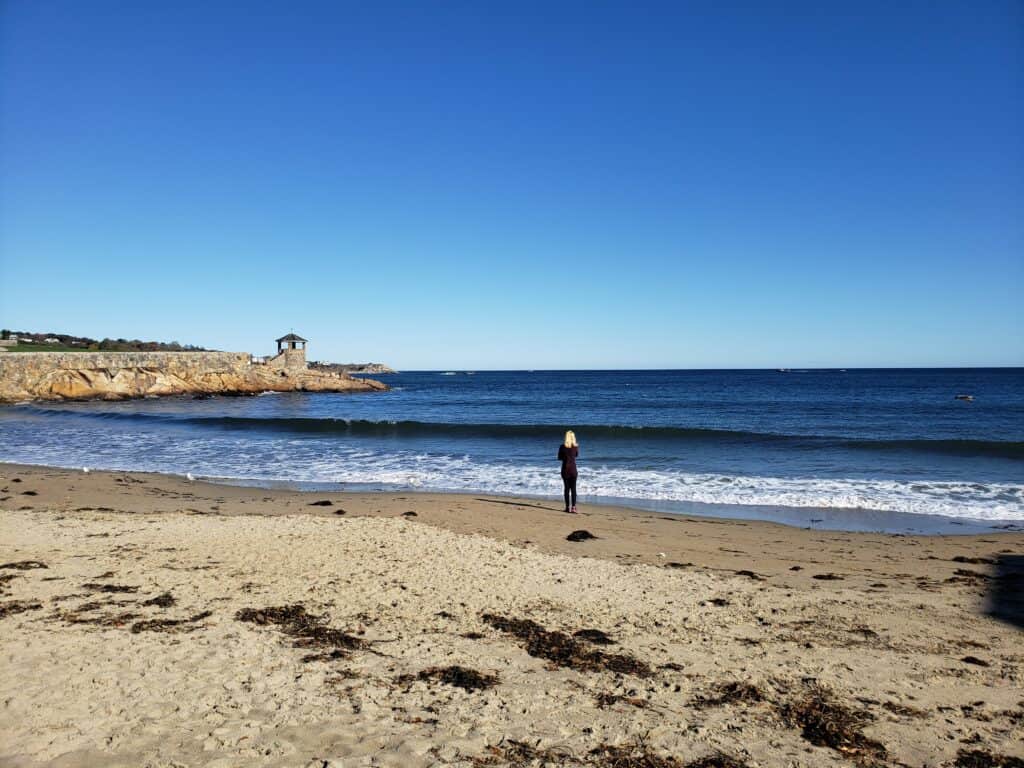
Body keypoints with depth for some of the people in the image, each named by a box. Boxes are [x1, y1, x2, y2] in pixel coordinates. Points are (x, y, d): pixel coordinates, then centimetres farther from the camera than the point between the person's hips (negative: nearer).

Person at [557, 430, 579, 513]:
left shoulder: (562, 447, -8)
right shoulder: (576, 446, -4)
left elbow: (559, 458, 2)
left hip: (565, 469, 0)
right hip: (573, 469, 0)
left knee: (566, 488, 8)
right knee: (573, 488, 1)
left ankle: (568, 507, 9)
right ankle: (573, 507, -7)